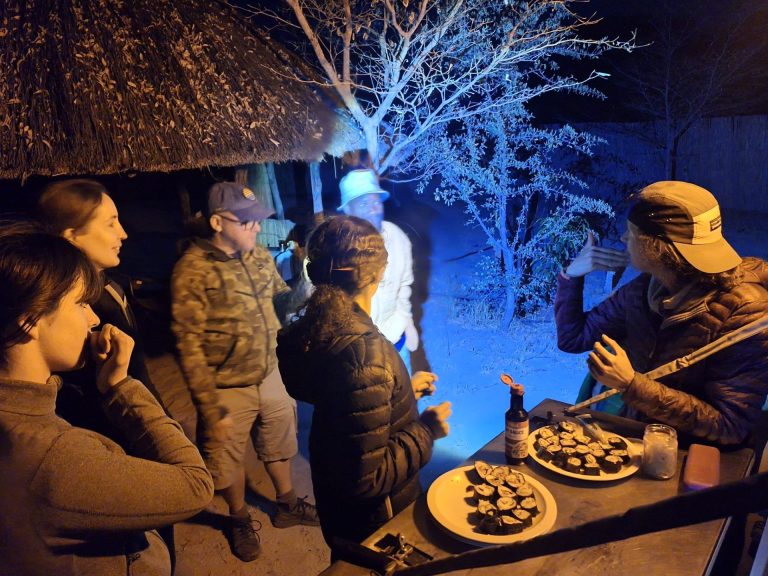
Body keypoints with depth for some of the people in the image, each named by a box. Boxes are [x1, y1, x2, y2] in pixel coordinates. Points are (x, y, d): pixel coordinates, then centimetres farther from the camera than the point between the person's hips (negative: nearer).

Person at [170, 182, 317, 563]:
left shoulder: (260, 256, -2)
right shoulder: (193, 270, -21)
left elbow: (282, 300, 12)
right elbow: (189, 344, -20)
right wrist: (210, 406, -19)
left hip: (270, 376, 6)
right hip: (228, 389, -5)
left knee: (279, 443, 24)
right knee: (229, 458, 17)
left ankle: (287, 506, 49)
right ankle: (239, 520, 44)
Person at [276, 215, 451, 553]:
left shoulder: (318, 329, -9)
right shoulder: (363, 349, -36)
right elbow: (368, 478, -32)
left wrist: (404, 388, 14)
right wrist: (426, 431, -19)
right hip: (373, 520, -7)